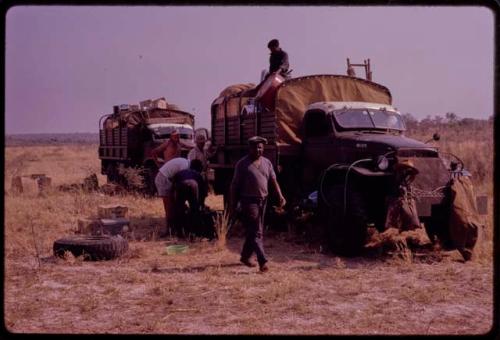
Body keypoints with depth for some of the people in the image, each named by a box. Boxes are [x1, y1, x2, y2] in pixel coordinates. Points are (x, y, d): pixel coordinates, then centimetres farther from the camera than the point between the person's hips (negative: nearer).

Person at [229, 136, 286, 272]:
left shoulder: (266, 162, 9)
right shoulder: (242, 164, -5)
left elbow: (273, 181, 8)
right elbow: (235, 185, -4)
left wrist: (280, 195, -8)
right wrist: (232, 205, -6)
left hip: (263, 200, 6)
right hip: (249, 201, -6)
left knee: (252, 231, 14)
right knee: (256, 232, -11)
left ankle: (245, 256, 30)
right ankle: (262, 261, -16)